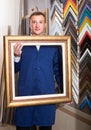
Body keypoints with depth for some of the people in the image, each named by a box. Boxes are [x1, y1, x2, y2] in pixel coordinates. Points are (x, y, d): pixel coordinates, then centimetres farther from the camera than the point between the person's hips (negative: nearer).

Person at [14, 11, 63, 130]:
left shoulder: (53, 46, 4)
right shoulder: (21, 44, 3)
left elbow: (58, 71, 8)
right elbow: (14, 69, 1)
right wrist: (17, 56, -18)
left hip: (47, 94, 1)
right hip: (25, 94, 0)